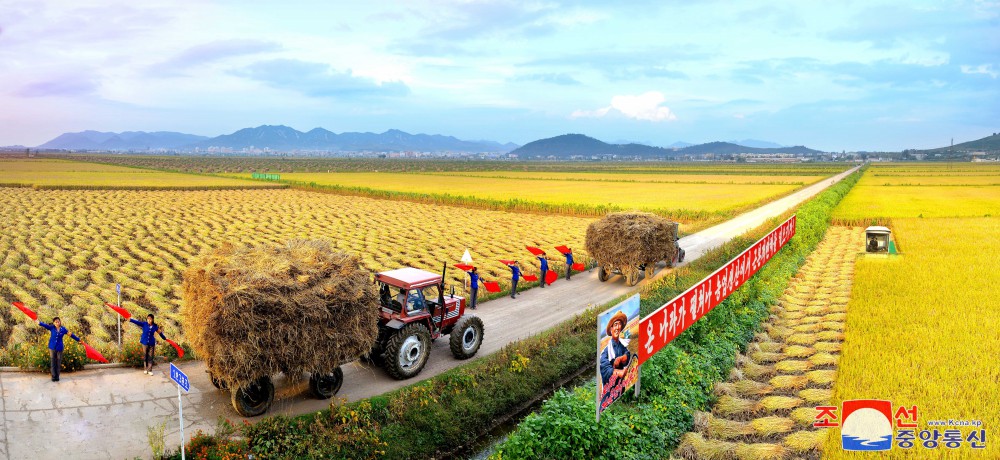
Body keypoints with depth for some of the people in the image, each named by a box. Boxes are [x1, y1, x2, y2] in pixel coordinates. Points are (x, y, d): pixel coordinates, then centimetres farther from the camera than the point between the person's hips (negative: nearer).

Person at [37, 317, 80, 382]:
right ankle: (53, 376, 17)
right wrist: (39, 323, -42)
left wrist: (78, 339, 8)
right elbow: (45, 325, -24)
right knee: (53, 363, 7)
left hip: (59, 348, 1)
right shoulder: (52, 328, -6)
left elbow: (71, 335, 4)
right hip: (52, 348, 0)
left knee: (58, 363, 8)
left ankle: (57, 377, 18)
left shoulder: (63, 329, -3)